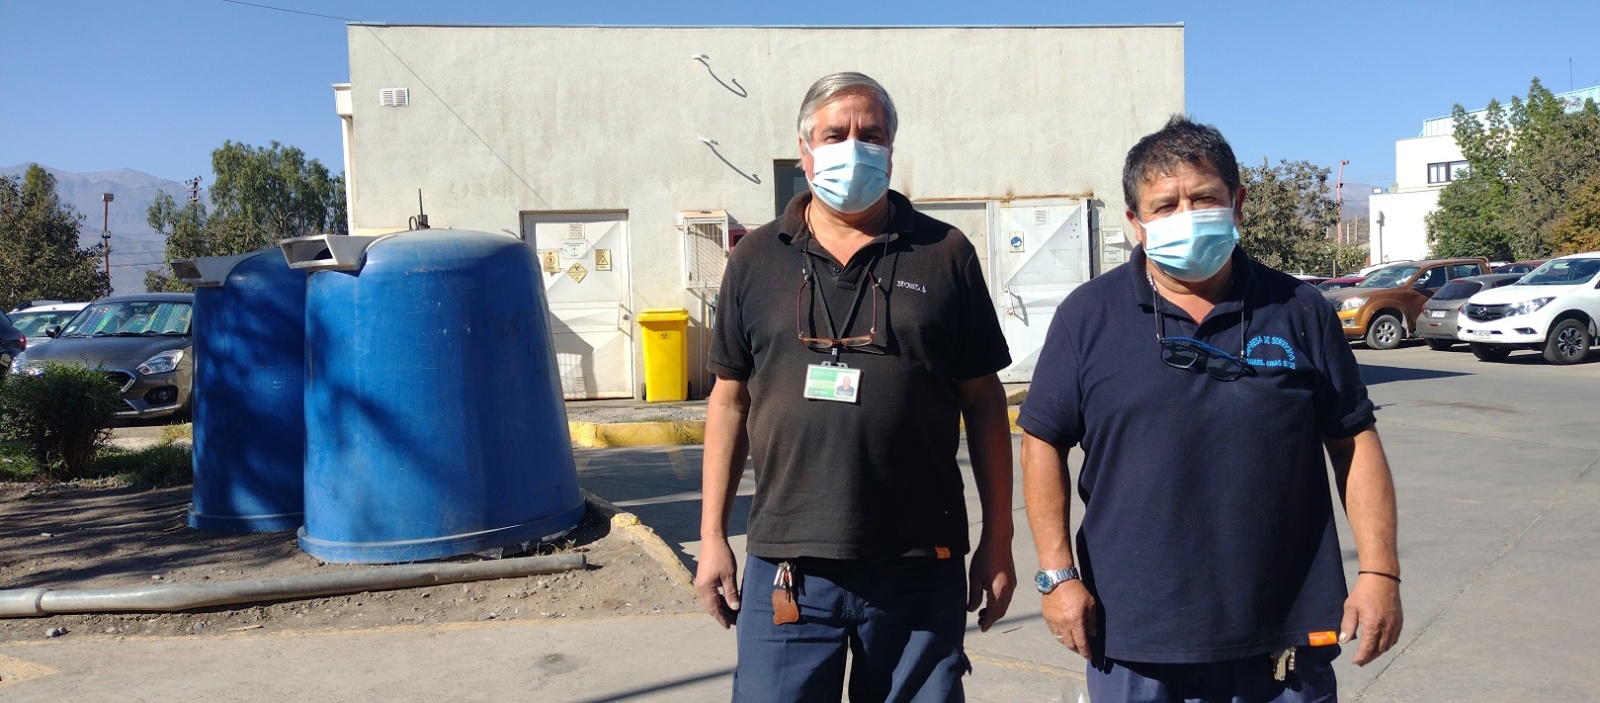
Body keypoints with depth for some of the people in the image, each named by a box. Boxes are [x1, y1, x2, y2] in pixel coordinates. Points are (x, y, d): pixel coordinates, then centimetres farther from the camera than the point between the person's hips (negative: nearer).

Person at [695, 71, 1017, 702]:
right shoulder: (757, 260, 7)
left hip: (920, 569, 0)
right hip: (788, 570, 1)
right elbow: (730, 401, 9)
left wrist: (998, 538, 3)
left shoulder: (945, 254, 3)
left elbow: (983, 402, 5)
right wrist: (712, 537, 6)